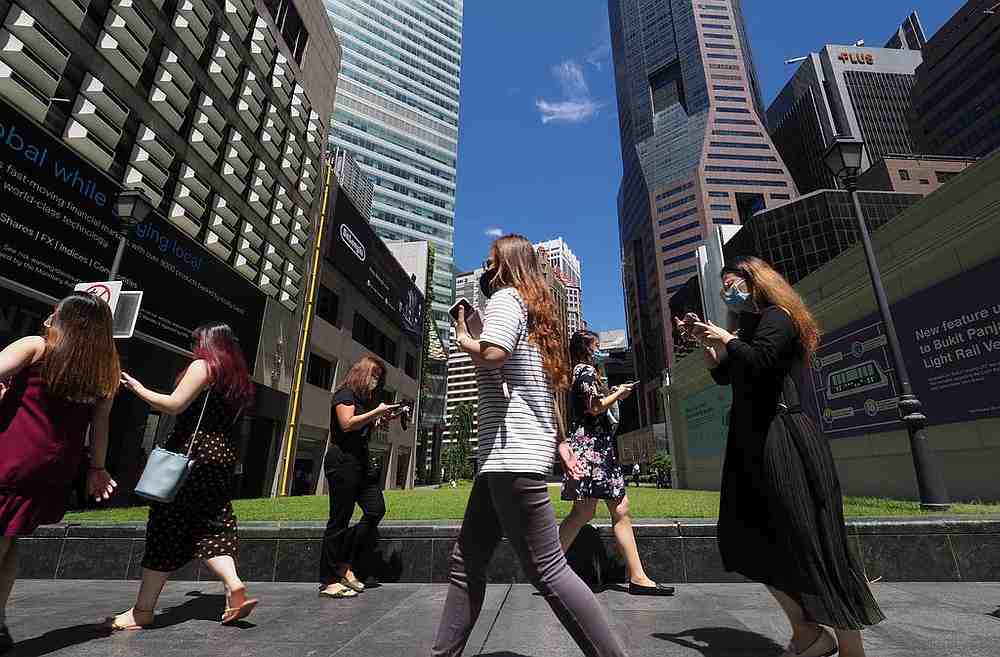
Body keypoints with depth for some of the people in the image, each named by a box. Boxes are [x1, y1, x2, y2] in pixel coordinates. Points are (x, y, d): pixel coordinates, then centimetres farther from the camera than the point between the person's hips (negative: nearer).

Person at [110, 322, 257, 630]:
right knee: (212, 524, 11)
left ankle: (143, 611, 11)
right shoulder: (239, 377, 16)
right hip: (223, 456, 7)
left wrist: (137, 388, 1)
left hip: (191, 453, -7)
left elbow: (174, 405, -12)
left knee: (167, 526, 1)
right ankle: (234, 585, -4)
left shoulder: (203, 366, -5)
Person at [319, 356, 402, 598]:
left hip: (361, 460, 9)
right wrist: (376, 412, -14)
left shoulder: (365, 398, 21)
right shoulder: (346, 394, -4)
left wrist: (381, 420, 9)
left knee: (376, 509, 1)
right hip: (342, 461, -9)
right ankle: (327, 582, 3)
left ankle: (344, 565, 10)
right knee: (340, 519, -6)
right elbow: (347, 424, -18)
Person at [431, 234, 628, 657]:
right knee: (466, 563, 14)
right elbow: (549, 387, 24)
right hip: (506, 457, 10)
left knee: (546, 570, -4)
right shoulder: (531, 306, 24)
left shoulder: (506, 297, -3)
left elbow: (491, 353, -23)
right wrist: (560, 442, 26)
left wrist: (462, 338, -2)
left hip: (513, 455, -10)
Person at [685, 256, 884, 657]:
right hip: (754, 440, 10)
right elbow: (723, 375, 25)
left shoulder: (775, 317, -6)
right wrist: (703, 341, 16)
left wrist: (725, 338, -11)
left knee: (809, 545, -4)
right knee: (746, 537, 9)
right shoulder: (750, 327, 20)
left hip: (781, 440, -10)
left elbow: (759, 361, -25)